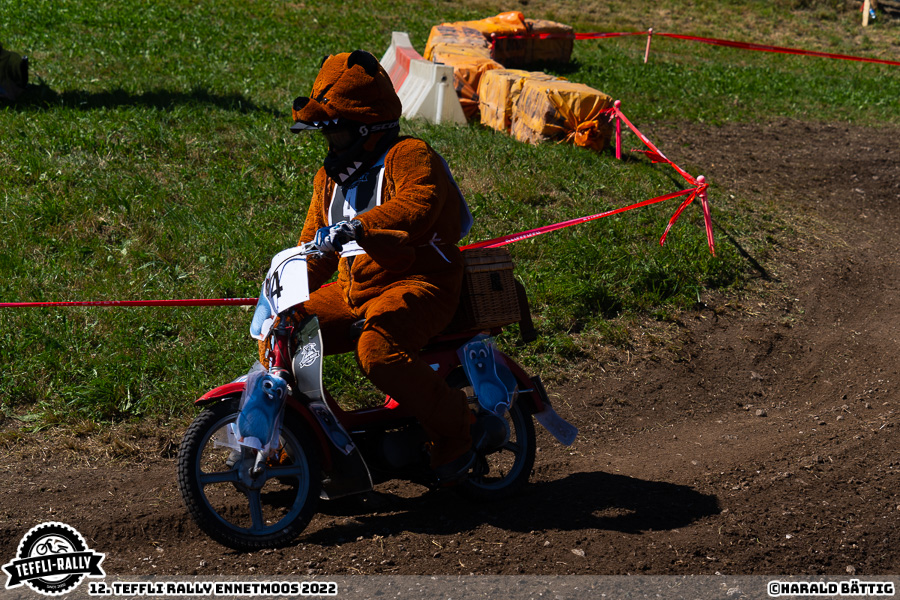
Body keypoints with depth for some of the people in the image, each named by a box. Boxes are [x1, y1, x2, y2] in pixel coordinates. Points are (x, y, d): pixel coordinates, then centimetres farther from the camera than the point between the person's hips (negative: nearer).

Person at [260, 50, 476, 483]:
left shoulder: (409, 156, -10)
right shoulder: (331, 176, 17)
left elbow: (416, 207, -31)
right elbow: (315, 242, 24)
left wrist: (358, 227, -44)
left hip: (418, 284, -8)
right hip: (352, 290, 9)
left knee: (378, 351, -35)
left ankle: (453, 426, -11)